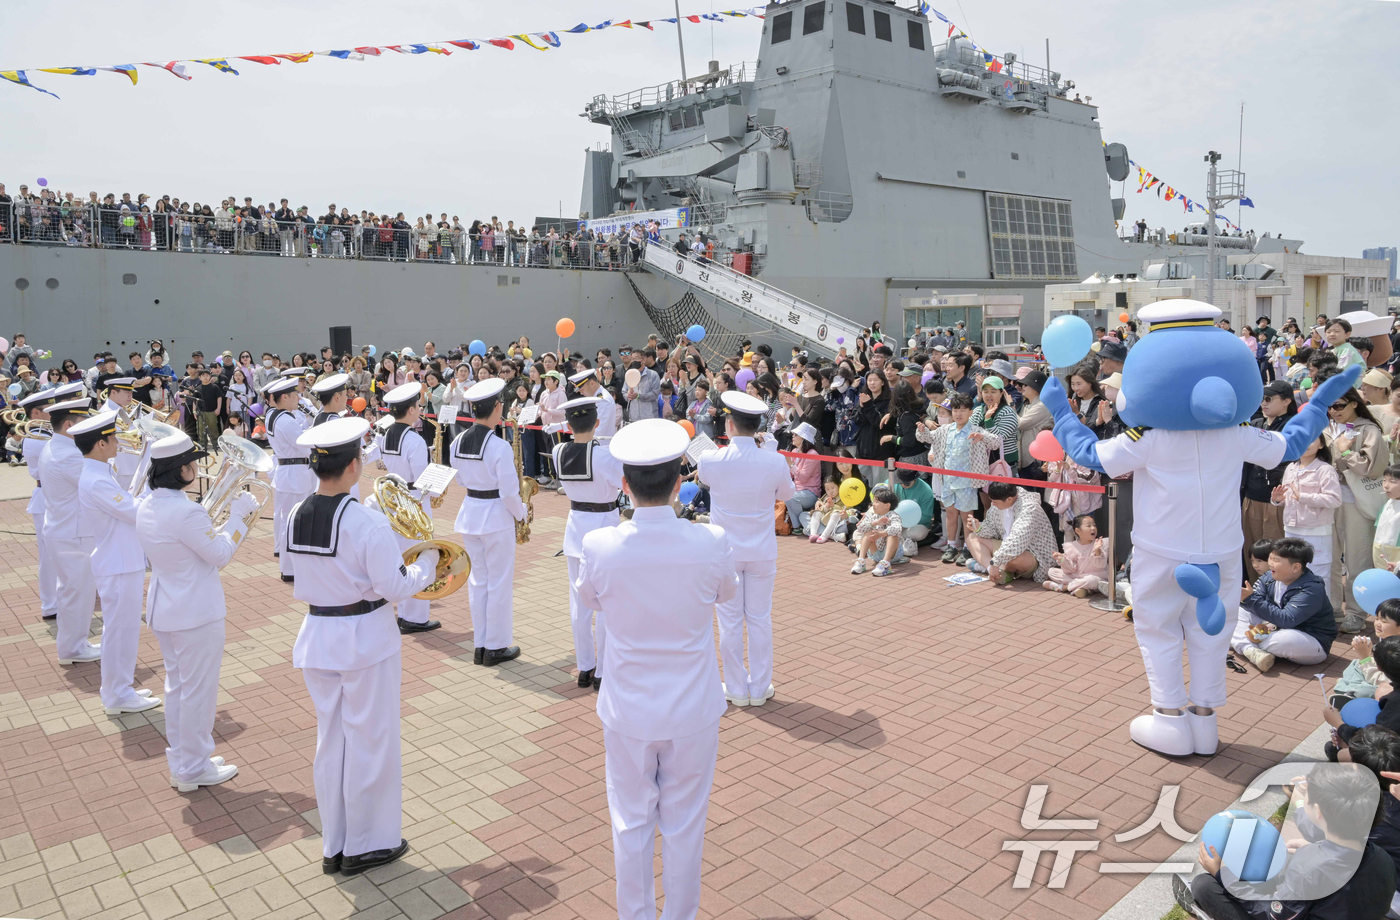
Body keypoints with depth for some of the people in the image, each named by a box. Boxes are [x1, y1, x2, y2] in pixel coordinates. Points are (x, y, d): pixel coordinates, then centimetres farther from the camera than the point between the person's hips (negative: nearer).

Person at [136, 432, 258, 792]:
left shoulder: (147, 507, 2)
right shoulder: (185, 512, -26)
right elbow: (221, 553, -17)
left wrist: (232, 520, 8)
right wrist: (239, 515, -8)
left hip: (164, 610, 9)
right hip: (196, 614, -9)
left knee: (176, 685, 21)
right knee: (198, 690, 6)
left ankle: (180, 761, 35)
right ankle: (193, 769, 20)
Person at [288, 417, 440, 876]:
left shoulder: (296, 516, -2)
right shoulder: (366, 522, -22)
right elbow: (394, 588, -20)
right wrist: (427, 563, -2)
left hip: (317, 638, 6)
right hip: (365, 639, -6)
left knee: (330, 741, 18)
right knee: (370, 742, 10)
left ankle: (334, 845, 31)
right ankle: (368, 844, 25)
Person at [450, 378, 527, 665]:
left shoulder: (458, 443, 0)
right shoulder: (499, 447, -20)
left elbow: (461, 478, 10)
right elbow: (510, 492, -18)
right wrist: (521, 513, -2)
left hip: (469, 514, 6)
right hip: (496, 516, -6)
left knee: (478, 580, 16)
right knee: (499, 583, 6)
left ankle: (480, 645, 23)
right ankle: (496, 648, 15)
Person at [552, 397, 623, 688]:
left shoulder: (559, 453, -4)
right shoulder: (603, 455, -21)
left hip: (576, 527, 5)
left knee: (579, 602, 13)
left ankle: (584, 668, 23)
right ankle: (602, 672, 12)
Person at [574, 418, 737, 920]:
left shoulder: (600, 546, -20)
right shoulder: (713, 543, -20)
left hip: (628, 710, 0)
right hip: (694, 710, 0)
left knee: (631, 822, 19)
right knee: (684, 824, 18)